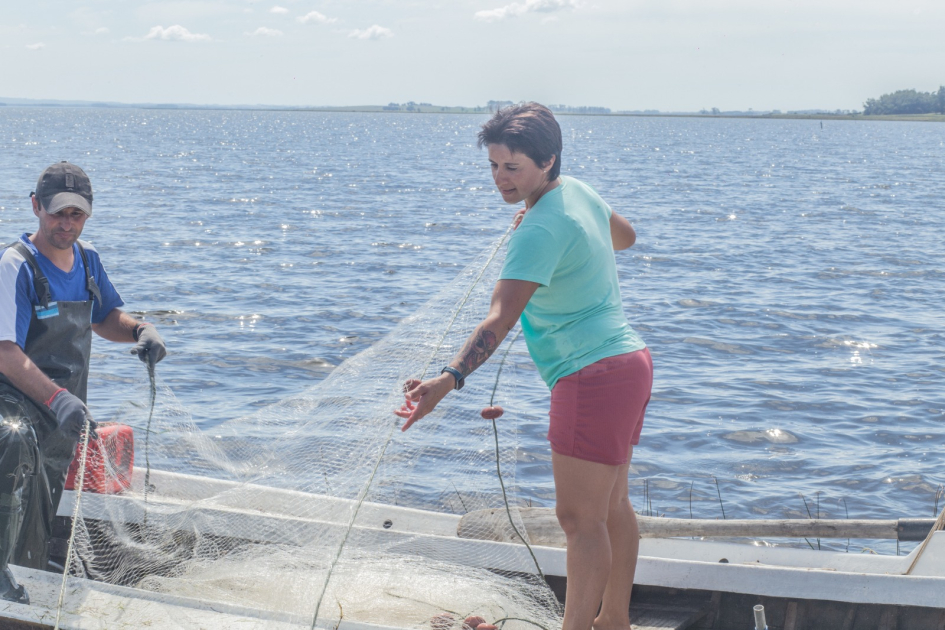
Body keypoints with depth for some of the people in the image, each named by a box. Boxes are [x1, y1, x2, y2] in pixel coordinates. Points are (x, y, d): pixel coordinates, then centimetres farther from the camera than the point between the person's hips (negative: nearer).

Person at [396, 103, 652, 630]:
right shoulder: (578, 190, 6)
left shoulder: (540, 229, -22)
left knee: (580, 518, -7)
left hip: (595, 375, -11)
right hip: (627, 359, 11)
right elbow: (625, 236, 27)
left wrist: (448, 380, -41)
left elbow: (502, 318, -33)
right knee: (610, 505, 19)